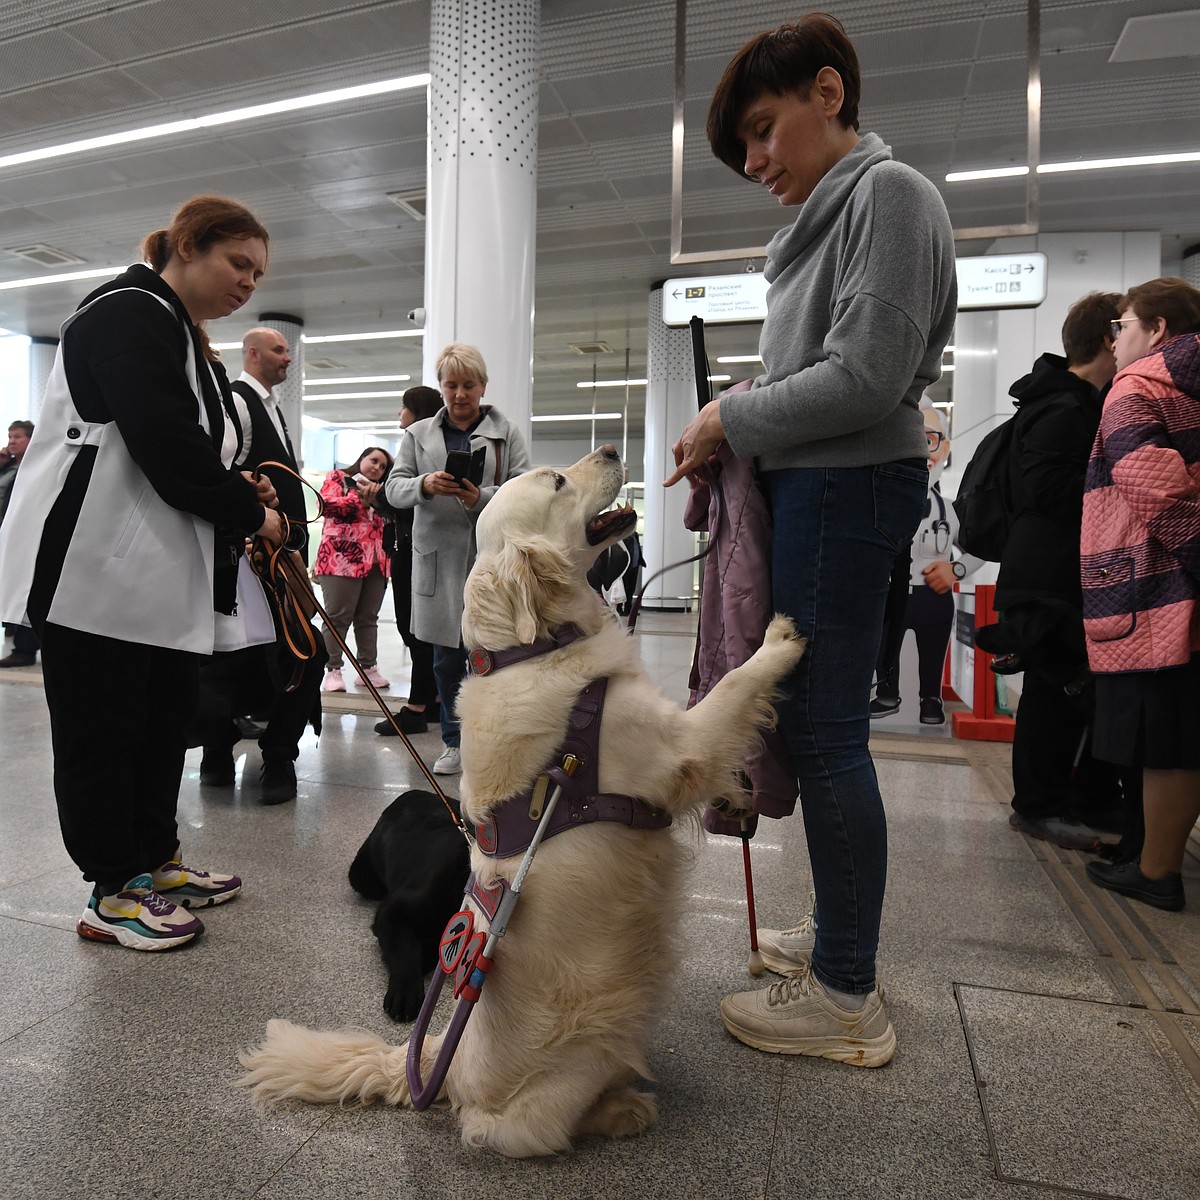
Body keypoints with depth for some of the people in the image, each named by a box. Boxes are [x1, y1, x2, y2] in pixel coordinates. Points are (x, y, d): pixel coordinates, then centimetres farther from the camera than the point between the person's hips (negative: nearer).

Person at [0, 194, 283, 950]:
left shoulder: (182, 336, 20)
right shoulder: (130, 315, -11)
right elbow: (167, 448, -22)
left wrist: (235, 488, 4)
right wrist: (250, 512, -10)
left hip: (163, 571, 10)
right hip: (99, 568, -10)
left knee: (165, 720, 14)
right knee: (102, 732, 1)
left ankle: (157, 862, 28)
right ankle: (112, 893, 13)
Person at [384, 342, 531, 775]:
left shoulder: (507, 432, 8)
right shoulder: (419, 434, 14)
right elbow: (394, 488, 6)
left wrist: (482, 498, -19)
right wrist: (424, 485, -16)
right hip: (439, 559, 3)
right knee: (447, 660, 9)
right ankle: (454, 742, 23)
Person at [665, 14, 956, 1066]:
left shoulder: (888, 192, -5)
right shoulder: (831, 212, 23)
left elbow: (866, 377, -17)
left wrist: (733, 418, -7)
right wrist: (732, 443, 6)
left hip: (850, 486, -9)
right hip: (818, 487, 9)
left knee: (827, 731, -7)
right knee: (815, 722, 12)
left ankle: (849, 999, 7)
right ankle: (838, 940, 27)